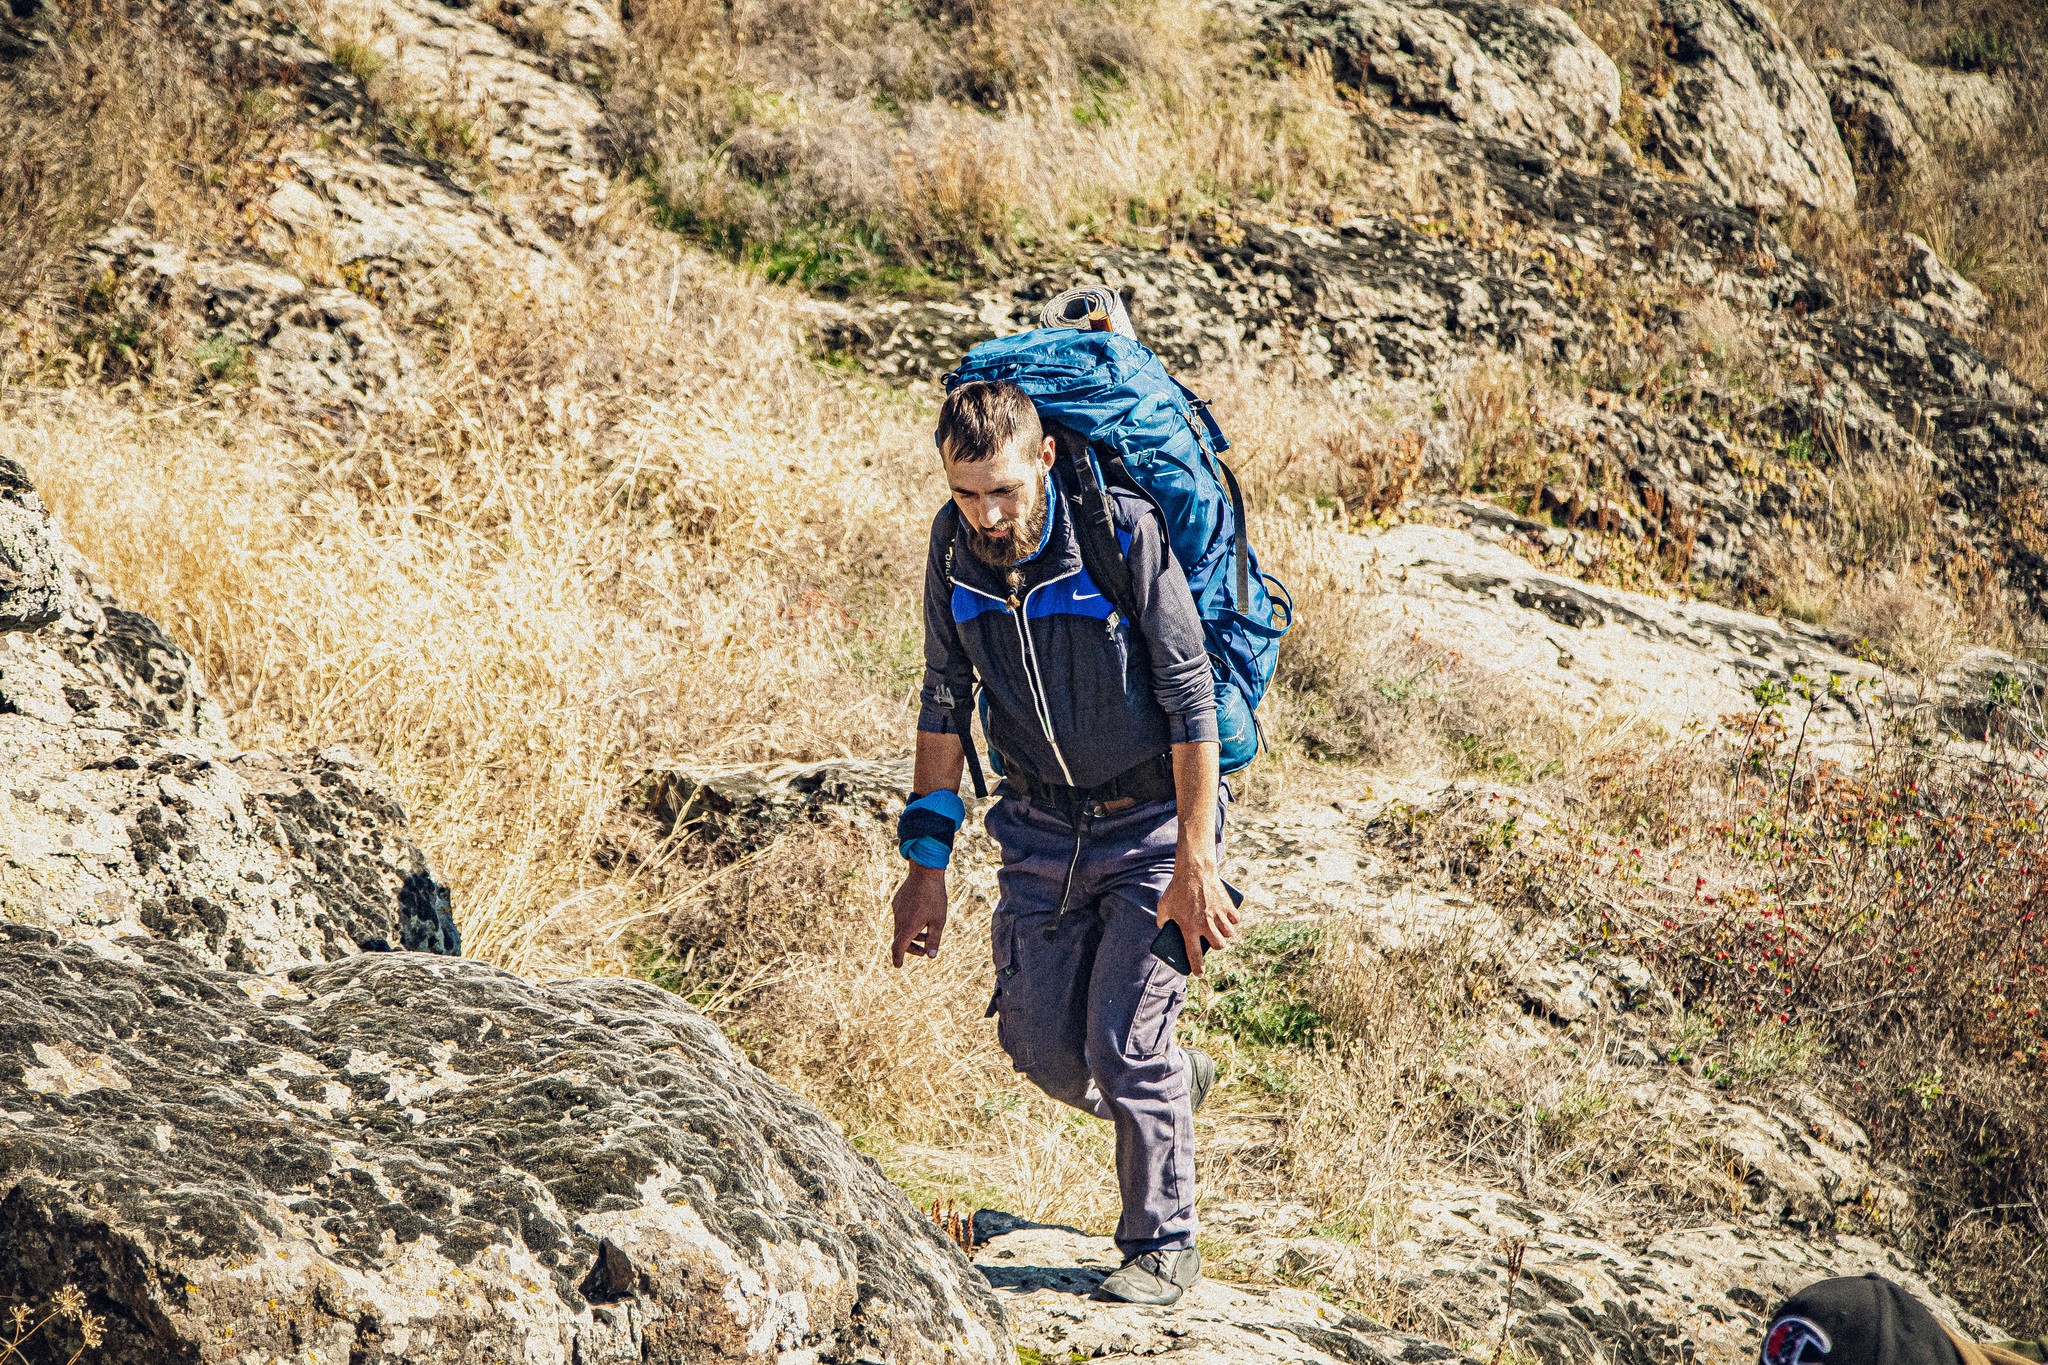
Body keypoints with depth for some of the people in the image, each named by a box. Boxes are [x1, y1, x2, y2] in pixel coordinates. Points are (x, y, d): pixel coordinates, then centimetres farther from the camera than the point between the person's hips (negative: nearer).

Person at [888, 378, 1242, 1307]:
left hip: (1152, 819, -5)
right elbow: (945, 701, 4)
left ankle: (1163, 1244, 10)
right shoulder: (955, 545, -8)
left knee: (1123, 1040, -9)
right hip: (1042, 827, 5)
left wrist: (1194, 866, -20)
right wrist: (926, 863, 2)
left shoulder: (1124, 532, -23)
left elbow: (1191, 699, -19)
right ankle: (1176, 1081, 33)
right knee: (1040, 1042, 2)